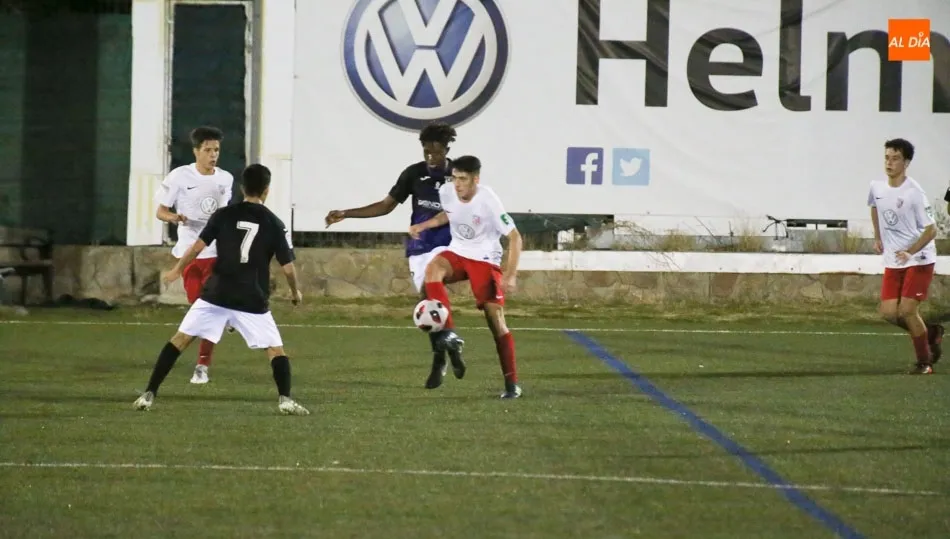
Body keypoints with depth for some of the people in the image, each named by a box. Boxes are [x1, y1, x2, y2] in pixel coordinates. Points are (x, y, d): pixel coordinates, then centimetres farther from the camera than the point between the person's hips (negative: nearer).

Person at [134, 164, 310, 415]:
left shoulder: (224, 214, 2)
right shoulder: (274, 224, 1)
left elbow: (198, 246, 0)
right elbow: (288, 267, 1)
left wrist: (177, 270, 15)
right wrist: (295, 292, 20)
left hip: (217, 294, 1)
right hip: (253, 300, -1)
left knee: (181, 338, 9)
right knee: (275, 348, 9)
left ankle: (149, 394, 3)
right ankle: (285, 399, -11)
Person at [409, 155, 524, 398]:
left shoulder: (487, 201, -24)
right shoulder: (446, 192, -8)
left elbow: (514, 237, -18)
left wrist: (510, 275, -25)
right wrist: (423, 225, 2)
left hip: (485, 259, -4)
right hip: (457, 252, 4)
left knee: (495, 318, -8)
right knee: (432, 269, -30)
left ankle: (512, 383, 1)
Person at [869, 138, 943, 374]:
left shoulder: (914, 193, -19)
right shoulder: (877, 187, 0)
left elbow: (931, 230, -17)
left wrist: (910, 252, -30)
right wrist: (878, 237, 19)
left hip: (919, 259, -6)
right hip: (893, 262, 6)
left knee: (907, 311, -13)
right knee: (889, 313, -3)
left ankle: (924, 362, 6)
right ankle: (931, 333, 23)